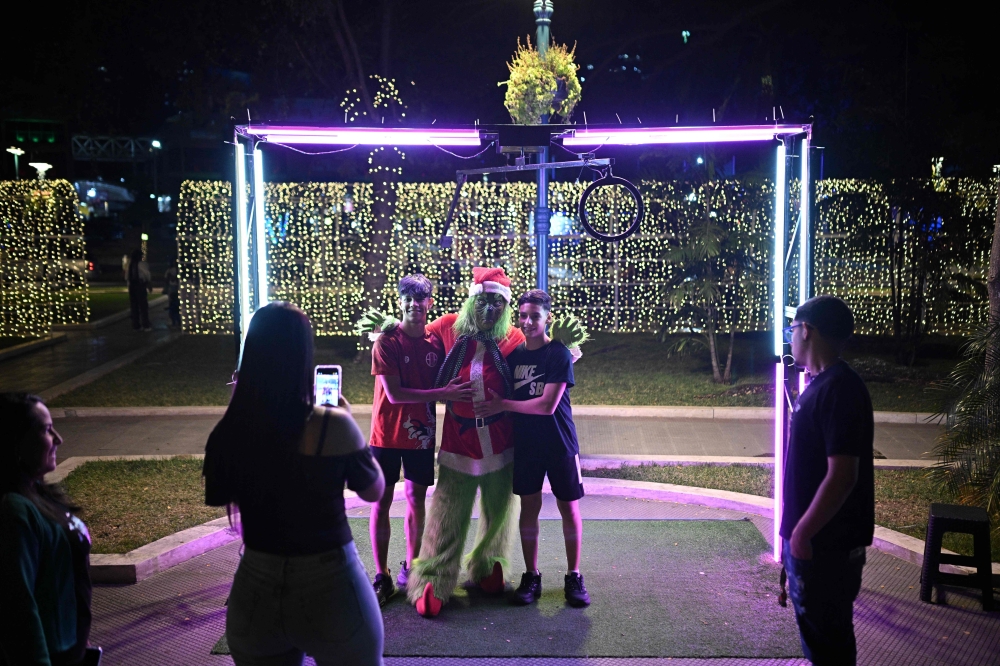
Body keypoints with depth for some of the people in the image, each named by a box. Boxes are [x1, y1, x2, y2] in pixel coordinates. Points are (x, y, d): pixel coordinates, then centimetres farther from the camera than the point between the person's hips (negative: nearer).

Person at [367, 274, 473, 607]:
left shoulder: (436, 341, 1)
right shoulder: (387, 341, -12)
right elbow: (394, 394, -18)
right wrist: (442, 393, -22)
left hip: (421, 432, 4)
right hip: (387, 433, -4)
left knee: (416, 500, 10)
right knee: (382, 502, 0)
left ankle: (410, 567, 23)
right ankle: (381, 576, 8)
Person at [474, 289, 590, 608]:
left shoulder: (559, 354, -11)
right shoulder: (513, 355, 4)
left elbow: (547, 404, -19)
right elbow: (502, 396, 14)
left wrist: (502, 405, -15)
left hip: (559, 442, -4)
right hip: (525, 444, 4)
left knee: (569, 507, 4)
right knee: (529, 506, 7)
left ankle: (573, 577, 16)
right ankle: (531, 577, 18)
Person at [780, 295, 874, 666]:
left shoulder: (839, 388, -21)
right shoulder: (821, 383, 10)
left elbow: (842, 476, -26)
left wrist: (802, 532, -20)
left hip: (825, 543, -9)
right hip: (812, 537, 9)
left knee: (826, 634, 3)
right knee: (816, 627, 20)